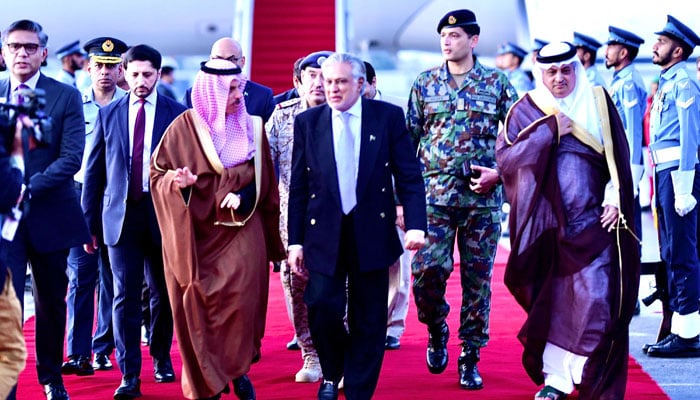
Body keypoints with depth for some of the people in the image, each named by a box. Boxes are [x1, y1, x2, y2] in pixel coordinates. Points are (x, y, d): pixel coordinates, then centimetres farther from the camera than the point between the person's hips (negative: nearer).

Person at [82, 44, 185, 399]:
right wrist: (89, 221, 4)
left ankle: (161, 358, 32)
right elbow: (94, 171, 7)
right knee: (125, 297, -2)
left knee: (163, 293, 12)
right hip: (121, 214, 1)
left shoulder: (177, 114, 0)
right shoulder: (108, 114, 5)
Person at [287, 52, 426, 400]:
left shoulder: (388, 117, 1)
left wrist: (415, 225, -13)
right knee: (323, 307, -12)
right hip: (324, 234, 0)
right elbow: (298, 187, 5)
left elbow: (409, 176, 0)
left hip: (372, 233, 0)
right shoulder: (307, 122, 4)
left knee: (368, 320, 3)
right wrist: (295, 241, 1)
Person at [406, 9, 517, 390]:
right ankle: (437, 331, 18)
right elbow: (407, 142, 9)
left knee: (477, 280, 3)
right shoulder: (424, 84, 7)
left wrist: (500, 173, -7)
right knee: (426, 272, -11)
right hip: (434, 196, 1)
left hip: (483, 198, 0)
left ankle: (470, 358, 14)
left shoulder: (497, 83, 4)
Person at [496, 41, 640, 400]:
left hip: (594, 222, 0)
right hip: (548, 223, 0)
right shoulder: (527, 110, 6)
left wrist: (616, 200, -4)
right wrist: (550, 130, -11)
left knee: (596, 302, -7)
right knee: (552, 302, 5)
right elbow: (504, 156, -5)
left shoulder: (598, 102, 8)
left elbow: (618, 157, 7)